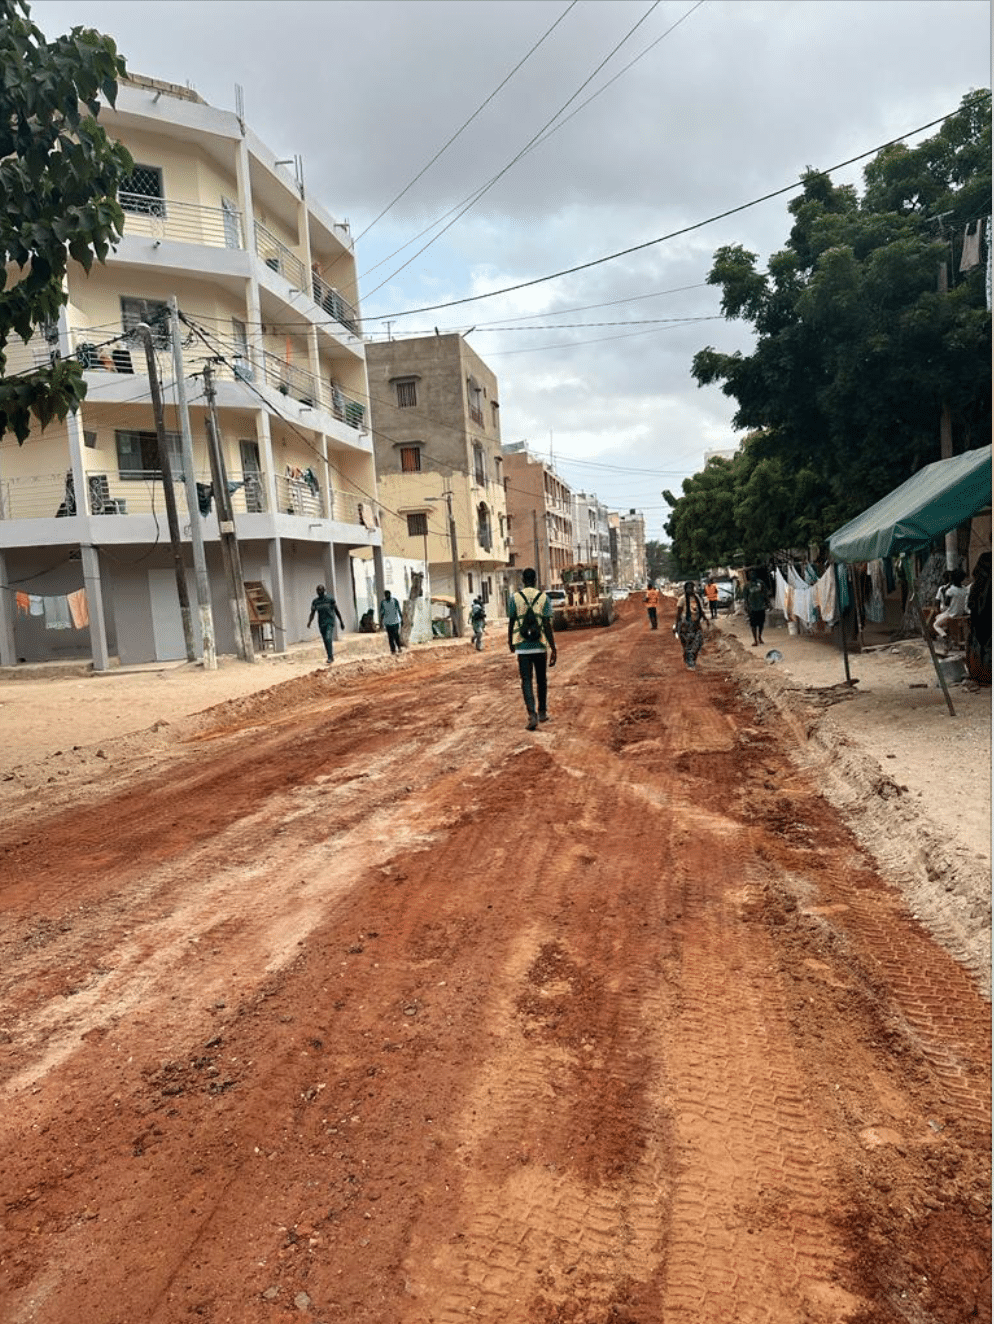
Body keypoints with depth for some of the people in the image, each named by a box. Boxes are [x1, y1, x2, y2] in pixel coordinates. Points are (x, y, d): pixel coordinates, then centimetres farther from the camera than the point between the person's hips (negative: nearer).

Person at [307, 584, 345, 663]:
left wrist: (341, 622, 7)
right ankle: (332, 657, 18)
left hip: (330, 622, -4)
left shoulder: (330, 599, -1)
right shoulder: (315, 602, 8)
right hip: (321, 624, 4)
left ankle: (330, 657, -18)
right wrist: (309, 622, -11)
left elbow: (337, 611, 5)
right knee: (326, 641, 7)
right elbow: (312, 613, 7)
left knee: (328, 639, -20)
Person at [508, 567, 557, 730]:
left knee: (526, 681, 1)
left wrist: (510, 641, 21)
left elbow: (511, 623, 4)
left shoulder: (515, 598, -2)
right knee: (541, 679, 18)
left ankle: (532, 714, -16)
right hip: (540, 646, 1)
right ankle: (542, 712, 29)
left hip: (522, 647, -1)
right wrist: (553, 649, -7)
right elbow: (548, 626, -9)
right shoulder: (544, 598, -3)